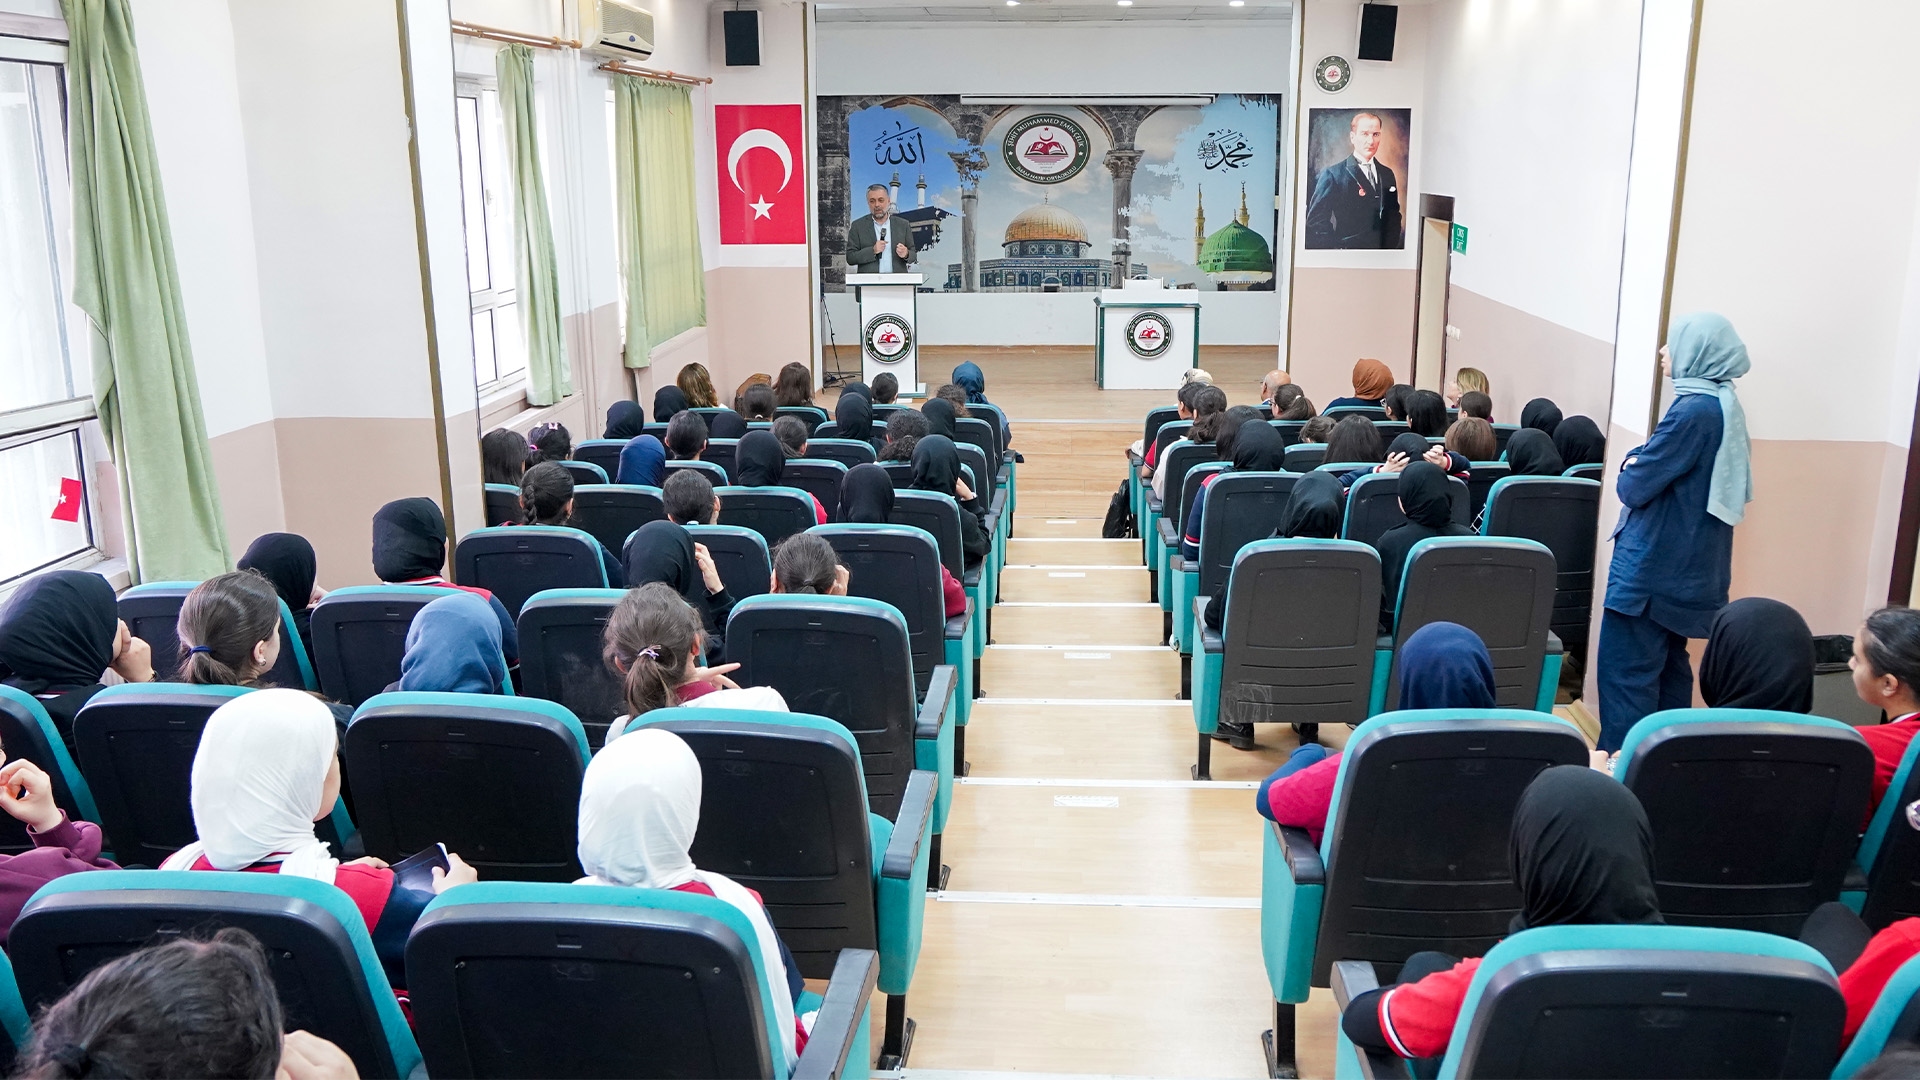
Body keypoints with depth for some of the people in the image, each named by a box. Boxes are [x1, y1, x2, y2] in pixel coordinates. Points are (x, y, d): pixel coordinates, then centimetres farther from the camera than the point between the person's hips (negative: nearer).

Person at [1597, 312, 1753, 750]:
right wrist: (1644, 460, 1)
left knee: (1626, 670, -4)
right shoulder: (1725, 406, 9)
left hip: (1653, 564, -10)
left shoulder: (1693, 410, -20)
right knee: (1670, 665, 17)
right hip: (1687, 564, 10)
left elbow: (1634, 485, -18)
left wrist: (1632, 466, 2)